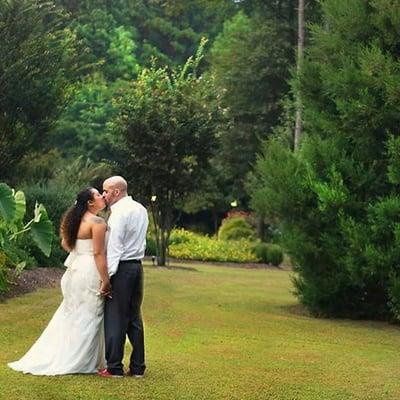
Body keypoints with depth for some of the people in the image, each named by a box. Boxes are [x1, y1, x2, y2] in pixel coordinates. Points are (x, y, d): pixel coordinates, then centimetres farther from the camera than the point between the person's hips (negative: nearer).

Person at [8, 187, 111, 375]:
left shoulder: (76, 220, 11)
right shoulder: (97, 222, -15)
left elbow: (65, 244, 22)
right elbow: (99, 253, -20)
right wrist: (105, 281, -19)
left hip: (74, 270, 9)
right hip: (90, 273, -8)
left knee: (71, 315, 17)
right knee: (87, 318, 0)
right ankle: (79, 362, 4)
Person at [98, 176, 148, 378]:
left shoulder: (119, 212, -13)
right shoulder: (141, 209, 14)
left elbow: (115, 246, -17)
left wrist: (107, 275, -16)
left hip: (121, 268, -8)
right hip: (137, 266, 8)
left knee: (115, 318, -3)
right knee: (135, 318, 11)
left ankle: (114, 368, 0)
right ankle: (137, 367, 14)